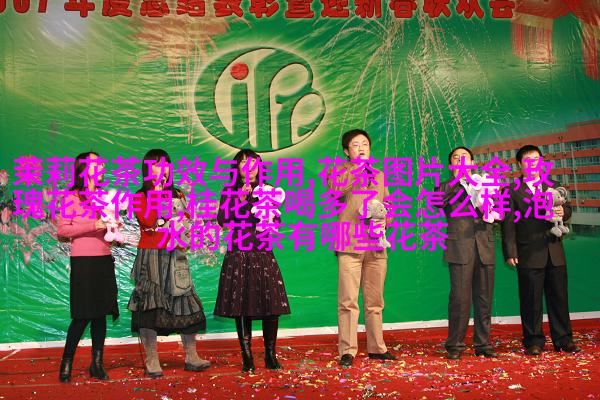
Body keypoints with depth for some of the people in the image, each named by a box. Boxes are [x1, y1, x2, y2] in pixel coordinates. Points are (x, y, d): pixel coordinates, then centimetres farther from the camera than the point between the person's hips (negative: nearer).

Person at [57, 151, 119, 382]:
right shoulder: (72, 196, -3)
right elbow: (62, 230, -11)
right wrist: (94, 225, -16)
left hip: (104, 261, 5)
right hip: (83, 261, -5)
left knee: (101, 314, 6)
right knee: (82, 316, -5)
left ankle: (97, 364, 15)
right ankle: (66, 365, 9)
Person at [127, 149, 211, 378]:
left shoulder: (177, 194, 14)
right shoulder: (140, 197, 2)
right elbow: (148, 221, -16)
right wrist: (155, 192, -12)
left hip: (175, 256, 4)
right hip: (150, 256, -4)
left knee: (185, 302, 1)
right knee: (149, 305, -5)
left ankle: (191, 358, 10)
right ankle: (152, 362, 3)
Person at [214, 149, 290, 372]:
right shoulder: (230, 192, 5)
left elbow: (275, 222, 12)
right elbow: (222, 220, -7)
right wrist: (240, 200, -15)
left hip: (263, 254, 2)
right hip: (239, 255, -2)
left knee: (271, 305, -1)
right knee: (242, 307, 1)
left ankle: (271, 356, 12)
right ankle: (247, 357, 10)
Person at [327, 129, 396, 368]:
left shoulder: (379, 175, 21)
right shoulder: (340, 171, 7)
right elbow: (333, 189, -14)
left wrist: (384, 220, 2)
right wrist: (357, 167, -12)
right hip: (349, 244, -4)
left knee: (375, 301, 9)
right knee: (348, 301, -7)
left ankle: (376, 348, 19)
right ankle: (347, 351, -1)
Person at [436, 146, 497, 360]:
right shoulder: (447, 187, 13)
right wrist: (456, 179, -8)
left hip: (484, 248, 3)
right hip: (460, 248, -3)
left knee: (484, 299, 5)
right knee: (460, 298, -7)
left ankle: (483, 344, 14)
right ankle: (455, 345, 2)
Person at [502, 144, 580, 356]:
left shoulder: (554, 186, 16)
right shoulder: (512, 191, 2)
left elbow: (566, 208, 13)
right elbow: (508, 223, -3)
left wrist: (563, 212, -12)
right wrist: (510, 252, -10)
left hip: (555, 252, 4)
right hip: (529, 254, -4)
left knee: (559, 297, 8)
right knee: (531, 300, 2)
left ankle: (563, 339, 19)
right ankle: (534, 341, 12)